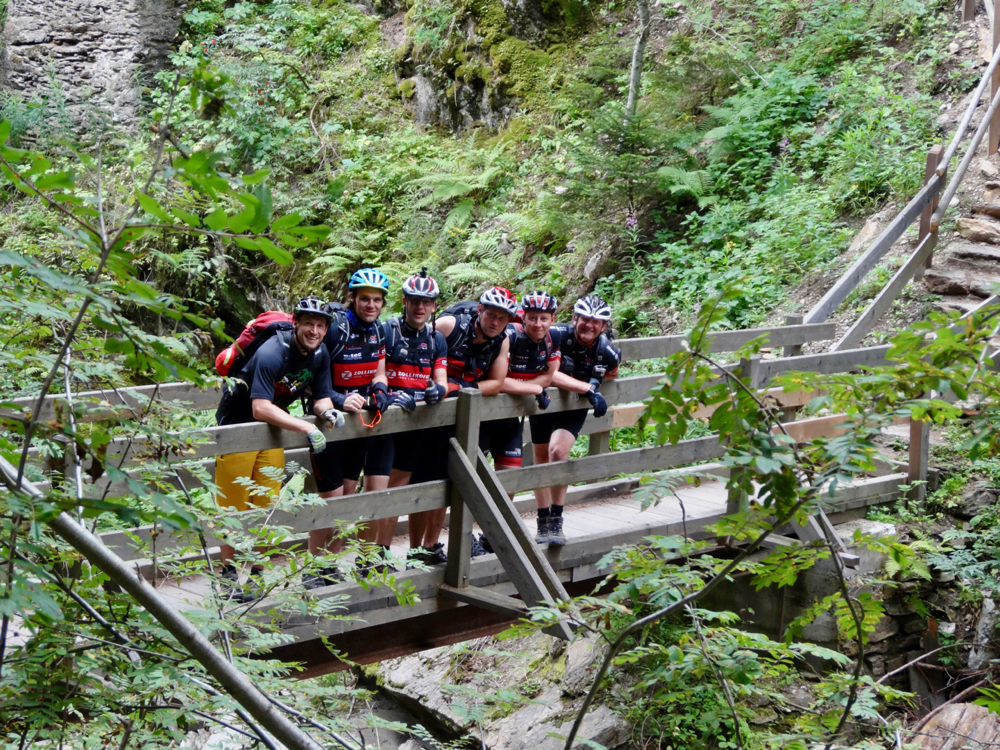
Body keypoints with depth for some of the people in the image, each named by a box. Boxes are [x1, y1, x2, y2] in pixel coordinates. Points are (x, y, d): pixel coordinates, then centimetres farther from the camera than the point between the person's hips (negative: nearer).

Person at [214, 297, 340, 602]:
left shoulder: (320, 355, -7)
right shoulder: (272, 353, -29)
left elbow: (321, 398, -1)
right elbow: (261, 408, -36)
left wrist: (327, 411, -26)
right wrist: (307, 428, -40)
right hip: (238, 424, -6)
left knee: (267, 504, 3)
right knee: (233, 506, -3)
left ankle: (255, 571, 14)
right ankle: (229, 573, 9)